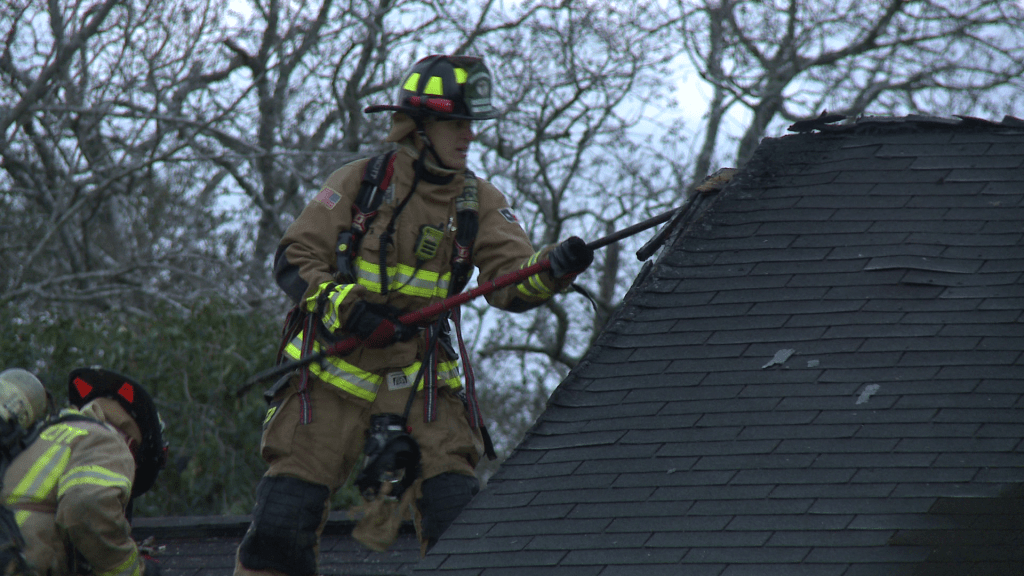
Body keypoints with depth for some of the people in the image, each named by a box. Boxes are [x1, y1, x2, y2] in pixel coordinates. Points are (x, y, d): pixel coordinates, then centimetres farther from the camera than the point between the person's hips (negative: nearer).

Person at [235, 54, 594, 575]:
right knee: (285, 519, -4)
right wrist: (344, 305, -20)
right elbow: (293, 262, -3)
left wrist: (554, 268, -29)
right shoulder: (358, 183, -2)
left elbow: (513, 282, -7)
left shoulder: (479, 203, 4)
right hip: (334, 372, -2)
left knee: (459, 513, -11)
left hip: (421, 380, 2)